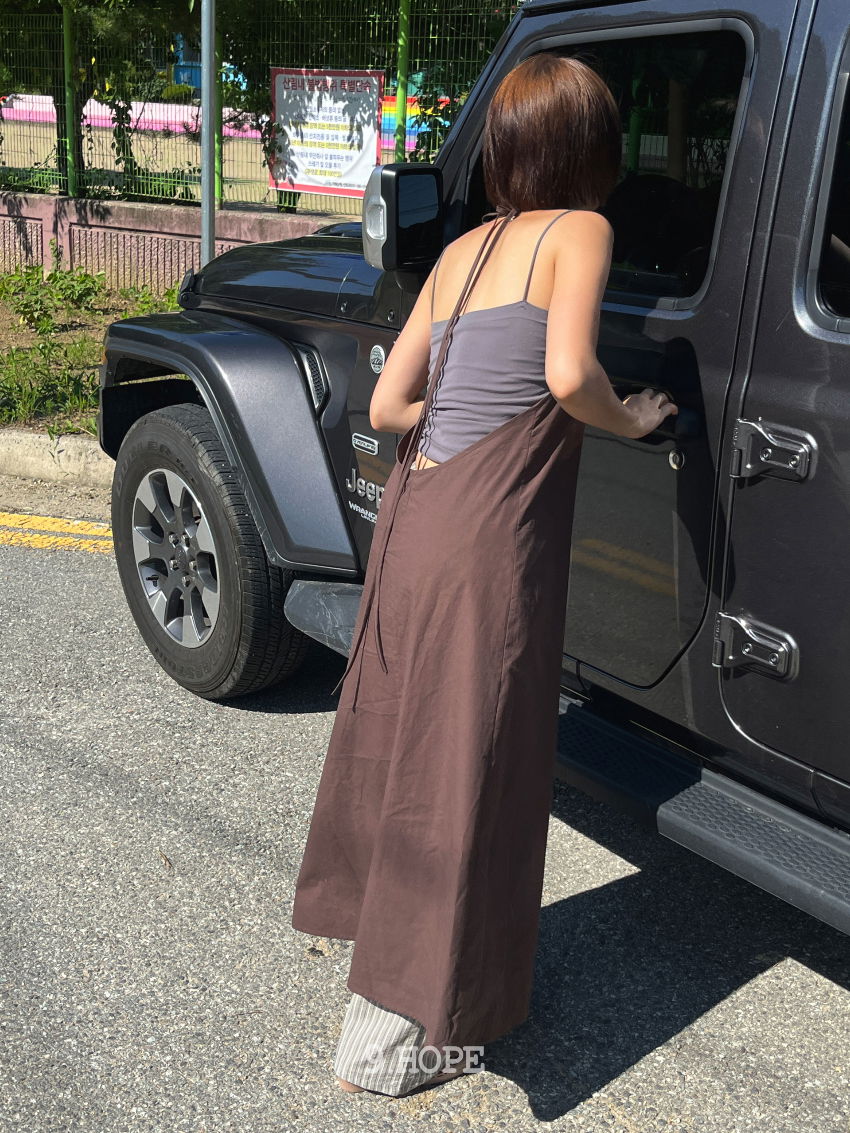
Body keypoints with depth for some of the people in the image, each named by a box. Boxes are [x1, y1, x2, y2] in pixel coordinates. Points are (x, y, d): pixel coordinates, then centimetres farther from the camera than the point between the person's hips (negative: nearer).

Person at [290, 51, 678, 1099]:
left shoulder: (461, 250, 17)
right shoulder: (578, 231, -1)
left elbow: (389, 405, 14)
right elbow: (568, 376, -19)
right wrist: (628, 419, 1)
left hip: (411, 515, 8)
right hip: (487, 538, -8)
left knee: (400, 736, 22)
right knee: (462, 771, 2)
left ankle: (363, 920, 42)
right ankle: (387, 1040, 13)